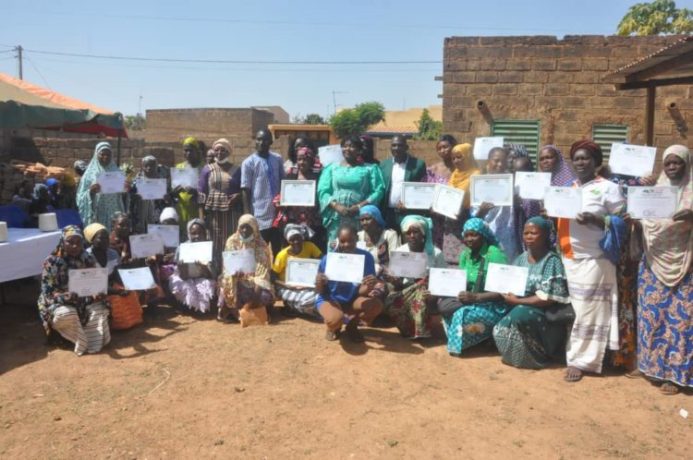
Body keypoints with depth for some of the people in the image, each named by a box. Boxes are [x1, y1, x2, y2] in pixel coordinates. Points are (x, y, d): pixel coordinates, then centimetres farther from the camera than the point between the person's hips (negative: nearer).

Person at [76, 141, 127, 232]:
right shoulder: (90, 174, 0)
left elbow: (122, 196, 10)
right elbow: (81, 198, -1)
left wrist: (126, 190, -12)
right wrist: (90, 192, -21)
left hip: (115, 215, 2)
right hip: (96, 216, -2)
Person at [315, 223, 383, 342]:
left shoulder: (366, 257, -14)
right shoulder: (328, 259, -17)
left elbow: (361, 291, -14)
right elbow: (320, 292, -8)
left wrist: (369, 287, -38)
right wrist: (319, 284, -32)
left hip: (353, 299, 3)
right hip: (330, 298, -3)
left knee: (377, 305, -27)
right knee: (335, 319, -36)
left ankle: (352, 325, 5)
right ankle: (333, 327, 6)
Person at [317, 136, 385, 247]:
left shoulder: (370, 169, 10)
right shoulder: (331, 168, 13)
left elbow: (378, 191, 0)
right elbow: (322, 191, 4)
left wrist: (360, 206, -13)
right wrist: (336, 206, -12)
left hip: (360, 218, -1)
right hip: (336, 218, 1)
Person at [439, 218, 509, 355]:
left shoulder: (495, 254, -15)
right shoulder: (465, 255, 6)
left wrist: (476, 297, -29)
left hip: (494, 306, -7)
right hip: (470, 301, 7)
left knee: (461, 314, -30)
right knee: (443, 304, -17)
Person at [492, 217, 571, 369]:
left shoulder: (552, 261, -12)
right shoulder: (521, 259, 7)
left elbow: (549, 298, -19)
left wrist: (518, 301, -18)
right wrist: (508, 296, -16)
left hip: (547, 314, -5)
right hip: (523, 309, 5)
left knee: (520, 314, -33)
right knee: (500, 330, -18)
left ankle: (538, 356, -10)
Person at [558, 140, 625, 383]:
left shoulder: (608, 188, -1)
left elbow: (622, 221, -6)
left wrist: (594, 219, -21)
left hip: (593, 260, -5)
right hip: (568, 259, 5)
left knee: (587, 311, -3)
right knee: (571, 309, 6)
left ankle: (580, 360, 3)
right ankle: (575, 354, 17)